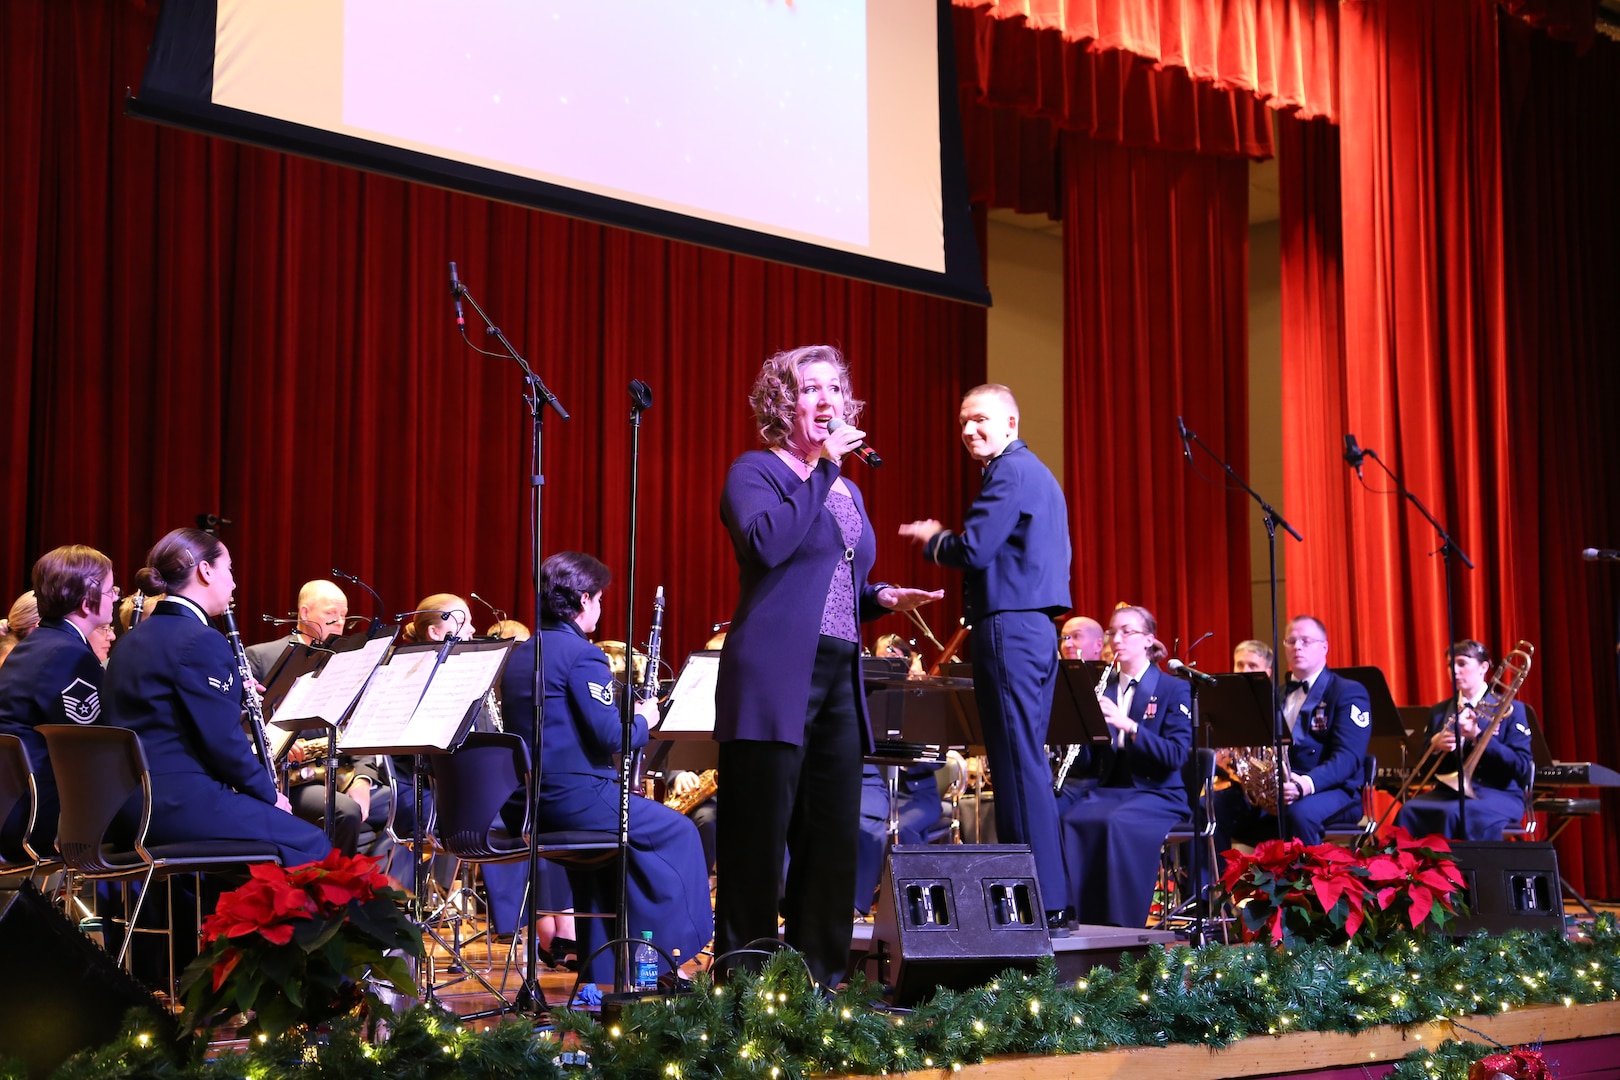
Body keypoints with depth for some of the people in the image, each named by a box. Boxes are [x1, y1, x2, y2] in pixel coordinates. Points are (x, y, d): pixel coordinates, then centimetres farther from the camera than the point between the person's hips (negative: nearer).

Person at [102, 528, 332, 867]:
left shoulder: (134, 639, 14)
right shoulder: (201, 640, -14)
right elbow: (222, 740, -16)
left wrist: (230, 696, 14)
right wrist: (269, 794, -2)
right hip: (182, 800, -10)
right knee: (311, 845, -1)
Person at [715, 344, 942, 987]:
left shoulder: (848, 491, 22)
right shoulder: (756, 471, 0)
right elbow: (765, 546, -20)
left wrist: (884, 597, 7)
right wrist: (822, 469, -14)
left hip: (839, 680, 7)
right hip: (776, 678, -7)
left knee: (834, 840, 6)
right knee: (760, 837, -5)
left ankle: (819, 977, 15)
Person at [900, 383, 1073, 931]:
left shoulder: (1011, 472, -11)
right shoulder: (1038, 474, 22)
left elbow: (975, 549, -19)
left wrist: (933, 539, 1)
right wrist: (944, 540, 18)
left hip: (1010, 628, -11)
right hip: (1037, 629, 11)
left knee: (1018, 762, -9)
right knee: (1028, 761, 13)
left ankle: (1042, 902, -9)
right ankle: (1051, 900, 17)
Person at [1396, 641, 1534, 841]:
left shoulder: (1510, 710, 3)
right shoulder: (1439, 712, 17)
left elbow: (1522, 767, -7)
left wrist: (1478, 736, -15)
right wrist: (1434, 745, -7)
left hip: (1498, 794, -4)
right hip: (1449, 791, 4)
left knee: (1454, 812, -37)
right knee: (1410, 810, -29)